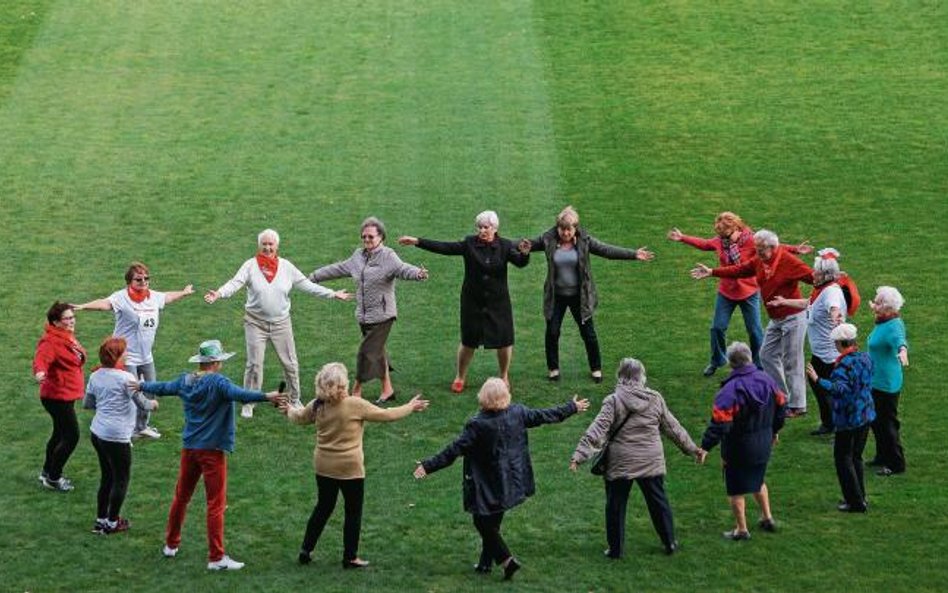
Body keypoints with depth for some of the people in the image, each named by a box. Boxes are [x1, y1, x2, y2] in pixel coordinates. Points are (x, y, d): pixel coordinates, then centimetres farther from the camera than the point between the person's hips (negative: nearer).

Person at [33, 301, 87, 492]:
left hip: (66, 395, 10)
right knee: (72, 436, -5)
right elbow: (41, 357, -41)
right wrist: (39, 371, -60)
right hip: (57, 396, -10)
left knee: (60, 434, 22)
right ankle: (53, 478, 9)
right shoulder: (51, 341, -24)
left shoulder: (67, 336, 6)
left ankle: (47, 473, 38)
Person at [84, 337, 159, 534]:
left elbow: (87, 404, 16)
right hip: (116, 436, -7)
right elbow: (142, 403, -11)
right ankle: (112, 523, 15)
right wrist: (153, 404, 10)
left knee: (107, 476, 19)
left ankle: (101, 520, 25)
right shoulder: (125, 378, -15)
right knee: (122, 478, 8)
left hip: (97, 432, 7)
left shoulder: (96, 376, 6)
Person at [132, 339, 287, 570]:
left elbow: (163, 387, 24)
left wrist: (141, 386, 44)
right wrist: (266, 397, -47)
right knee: (216, 504, -3)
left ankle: (171, 545, 33)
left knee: (181, 497, 20)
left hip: (189, 448, 7)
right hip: (212, 450, -7)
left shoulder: (185, 381, 6)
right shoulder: (217, 382, -15)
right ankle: (216, 558, -3)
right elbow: (238, 394, -34)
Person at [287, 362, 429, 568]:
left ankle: (306, 550, 22)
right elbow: (385, 415, -11)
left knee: (323, 507, 20)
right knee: (353, 511, 10)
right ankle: (350, 557, 15)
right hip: (350, 469, -5)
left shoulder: (317, 406, -4)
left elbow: (298, 417, 16)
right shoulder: (355, 405, -18)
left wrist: (288, 409, 38)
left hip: (323, 467, 5)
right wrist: (410, 407, 4)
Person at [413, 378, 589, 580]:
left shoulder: (478, 425, -21)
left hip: (488, 485, -6)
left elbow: (454, 450, -20)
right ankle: (485, 562, 29)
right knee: (493, 523, 19)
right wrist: (572, 408, 22)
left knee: (483, 523, 8)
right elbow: (543, 416, 6)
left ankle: (507, 560, 0)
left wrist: (429, 466, -14)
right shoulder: (517, 413, -8)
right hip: (511, 482, 6)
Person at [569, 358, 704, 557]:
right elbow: (673, 427, 8)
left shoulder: (613, 401, -11)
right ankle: (669, 542, 27)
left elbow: (597, 430, -17)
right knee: (658, 502, 17)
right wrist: (692, 449, 20)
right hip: (651, 463, 3)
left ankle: (615, 548, 15)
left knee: (615, 505, 10)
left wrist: (579, 454, -19)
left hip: (620, 464, -3)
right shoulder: (655, 399, 0)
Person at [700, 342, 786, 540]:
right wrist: (774, 431, 27)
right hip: (763, 444, 7)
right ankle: (767, 518, 36)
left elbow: (719, 422, -29)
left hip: (738, 449, -7)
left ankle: (741, 529, 17)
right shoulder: (767, 380, -4)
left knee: (736, 489, 9)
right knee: (758, 481, 29)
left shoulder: (731, 389, -26)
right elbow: (780, 404, 11)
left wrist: (705, 446, -23)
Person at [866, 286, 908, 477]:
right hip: (876, 381, 10)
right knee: (876, 420, 21)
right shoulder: (882, 322, 6)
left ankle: (896, 464, 7)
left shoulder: (894, 326, -24)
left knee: (887, 423, -2)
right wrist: (876, 312, 51)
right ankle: (883, 456, 35)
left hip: (887, 384, -10)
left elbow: (899, 339, -46)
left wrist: (902, 350, -68)